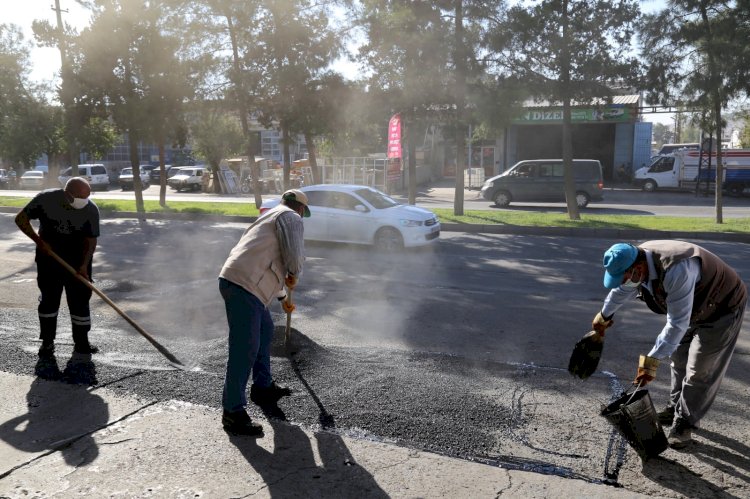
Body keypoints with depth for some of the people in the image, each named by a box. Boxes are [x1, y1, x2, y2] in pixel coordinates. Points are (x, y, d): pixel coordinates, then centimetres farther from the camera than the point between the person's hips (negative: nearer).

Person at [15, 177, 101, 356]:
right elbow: (21, 219, -8)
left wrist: (84, 265, -22)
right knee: (49, 298, 5)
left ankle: (81, 342, 11)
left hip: (78, 260, 0)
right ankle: (47, 341, 18)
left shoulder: (91, 210, -18)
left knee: (80, 299, 0)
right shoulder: (45, 199, -20)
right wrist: (39, 241, -18)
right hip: (48, 256, 0)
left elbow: (91, 240, -11)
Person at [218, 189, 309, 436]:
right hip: (243, 286, -10)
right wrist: (293, 275, 11)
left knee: (265, 330, 25)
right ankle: (233, 413, -2)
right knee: (245, 348, -7)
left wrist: (282, 297, 51)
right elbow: (294, 254, -12)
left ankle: (263, 387, 36)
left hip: (237, 280, 10)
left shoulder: (271, 216, 33)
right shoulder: (291, 217, 4)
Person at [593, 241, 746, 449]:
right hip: (695, 308, 8)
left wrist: (652, 361, -36)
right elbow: (622, 290, 7)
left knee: (699, 371, -4)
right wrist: (604, 315, 24)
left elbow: (677, 323, -39)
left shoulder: (676, 270, -43)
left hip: (722, 308, -8)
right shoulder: (636, 261, -16)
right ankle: (676, 408, 31)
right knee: (679, 359, 15)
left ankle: (684, 423, 9)